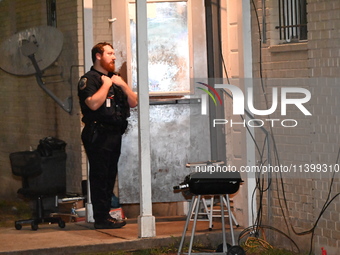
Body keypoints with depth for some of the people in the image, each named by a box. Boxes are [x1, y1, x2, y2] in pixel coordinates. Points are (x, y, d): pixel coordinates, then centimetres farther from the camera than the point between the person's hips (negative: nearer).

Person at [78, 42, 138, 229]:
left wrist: (122, 85, 1)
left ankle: (106, 215, 15)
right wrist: (107, 84, -13)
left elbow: (133, 103, 16)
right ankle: (101, 218, -7)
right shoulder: (89, 79, -5)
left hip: (114, 134, 8)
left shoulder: (115, 79, 20)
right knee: (100, 176, -8)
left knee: (110, 176, 10)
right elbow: (93, 103, -22)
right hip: (98, 135, -8)